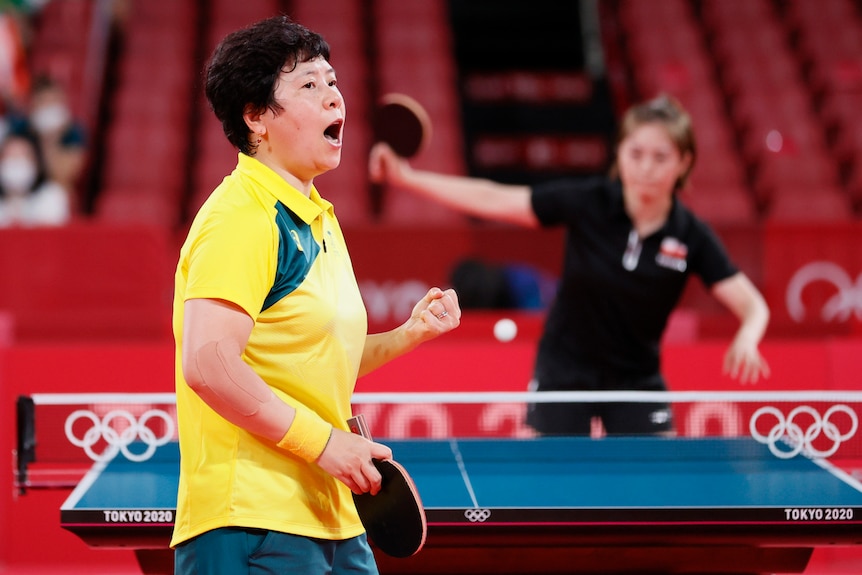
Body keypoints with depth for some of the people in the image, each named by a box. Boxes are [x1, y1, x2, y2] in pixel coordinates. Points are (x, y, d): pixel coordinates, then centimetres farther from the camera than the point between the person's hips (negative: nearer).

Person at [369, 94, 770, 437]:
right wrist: (407, 178, -16)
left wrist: (746, 340, -37)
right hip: (564, 373, -1)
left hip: (635, 380, 1)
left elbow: (752, 305, -13)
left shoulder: (691, 237, -13)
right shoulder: (587, 203, -15)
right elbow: (492, 200, -10)